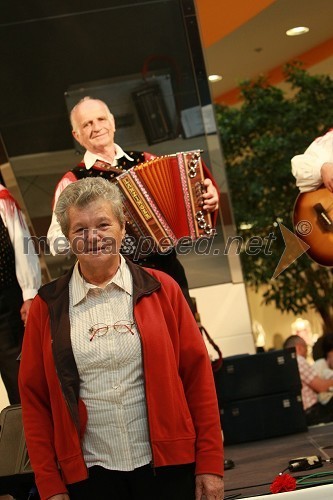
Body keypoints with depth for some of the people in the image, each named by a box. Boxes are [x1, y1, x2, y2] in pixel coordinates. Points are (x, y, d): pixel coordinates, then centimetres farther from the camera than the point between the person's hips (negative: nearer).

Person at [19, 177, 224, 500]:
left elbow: (197, 374, 0)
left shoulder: (160, 289, 0)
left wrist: (211, 464, -3)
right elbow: (34, 398, 3)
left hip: (169, 464, 0)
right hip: (90, 473, 1)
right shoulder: (47, 306, 1)